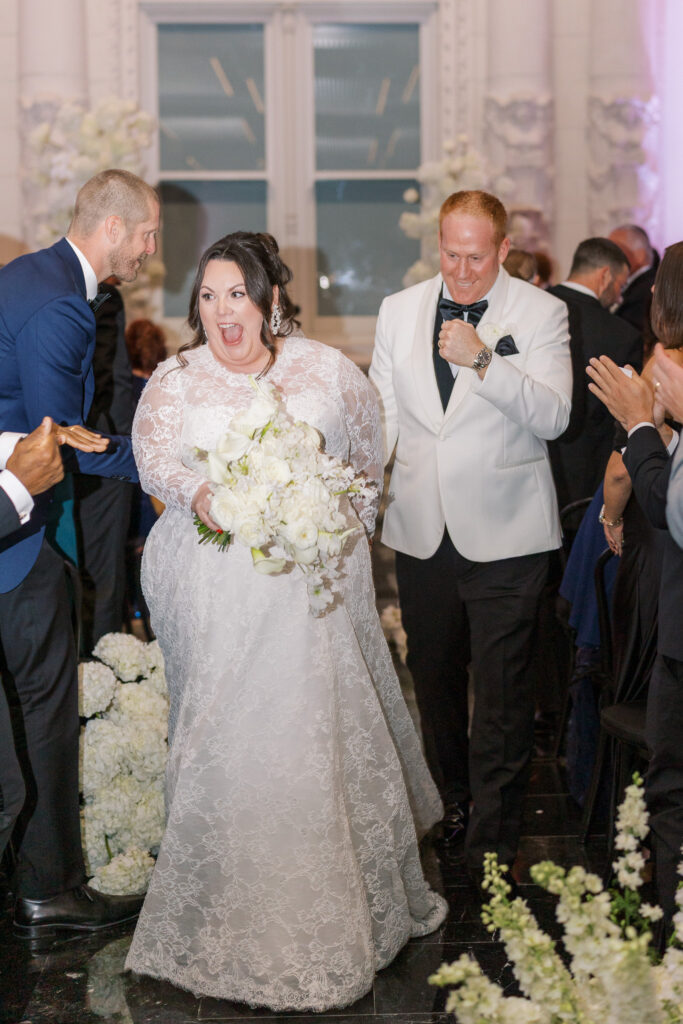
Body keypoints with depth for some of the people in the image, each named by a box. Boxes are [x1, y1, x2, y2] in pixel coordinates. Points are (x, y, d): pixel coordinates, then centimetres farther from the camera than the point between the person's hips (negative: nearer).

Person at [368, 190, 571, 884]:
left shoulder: (540, 312, -3)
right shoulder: (399, 311, 8)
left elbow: (553, 416, -14)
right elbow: (381, 412, 13)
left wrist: (482, 360, -24)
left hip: (504, 533, -4)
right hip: (421, 529, 4)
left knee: (502, 690, -2)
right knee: (433, 675, 15)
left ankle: (493, 841, 9)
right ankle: (450, 802, 35)